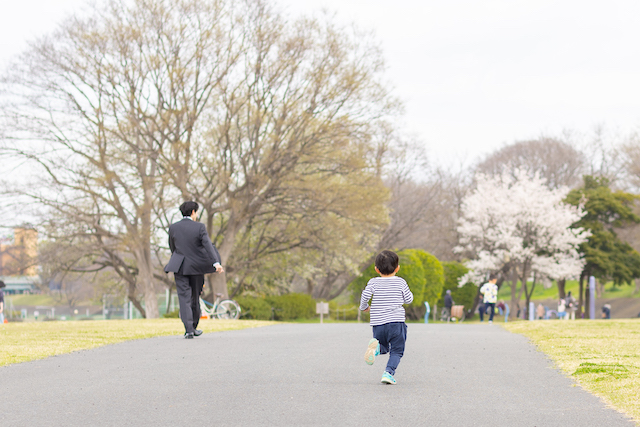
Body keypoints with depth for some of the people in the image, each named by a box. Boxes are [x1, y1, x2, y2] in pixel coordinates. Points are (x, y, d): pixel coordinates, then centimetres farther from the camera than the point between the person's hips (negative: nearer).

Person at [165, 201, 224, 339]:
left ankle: (189, 329, -16)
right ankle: (194, 327, 26)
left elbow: (172, 248, 12)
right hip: (196, 268, 0)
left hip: (180, 267, 0)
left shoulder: (173, 228, 0)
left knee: (184, 298, -2)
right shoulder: (199, 227, -8)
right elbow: (208, 245, -19)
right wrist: (216, 263, -28)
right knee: (195, 298, 15)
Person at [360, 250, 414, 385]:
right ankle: (388, 372, -15)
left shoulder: (373, 282, 2)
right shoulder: (401, 282, 2)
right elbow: (409, 299, 9)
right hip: (396, 322, -2)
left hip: (378, 323, 2)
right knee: (396, 351, 6)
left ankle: (376, 346, -15)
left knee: (384, 348, 20)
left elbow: (365, 295, -9)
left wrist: (364, 307, 10)